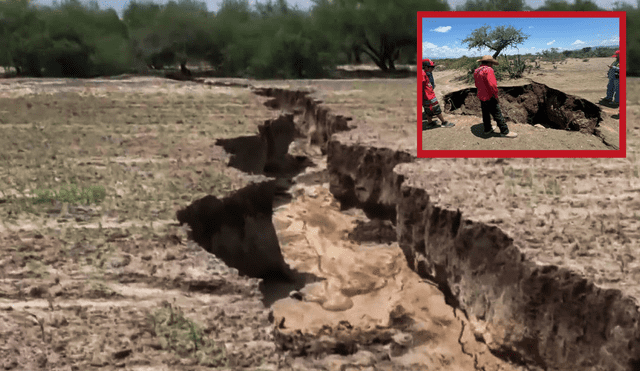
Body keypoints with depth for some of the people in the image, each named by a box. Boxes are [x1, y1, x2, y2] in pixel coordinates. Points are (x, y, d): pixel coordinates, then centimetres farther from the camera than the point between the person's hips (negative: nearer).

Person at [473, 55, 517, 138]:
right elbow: (492, 85, -26)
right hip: (489, 98, -8)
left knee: (486, 114, 21)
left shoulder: (476, 71, 7)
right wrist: (496, 96, -15)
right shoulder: (488, 70, -20)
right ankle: (505, 132, 6)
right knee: (497, 115, 0)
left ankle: (487, 129, 33)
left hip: (481, 97, 8)